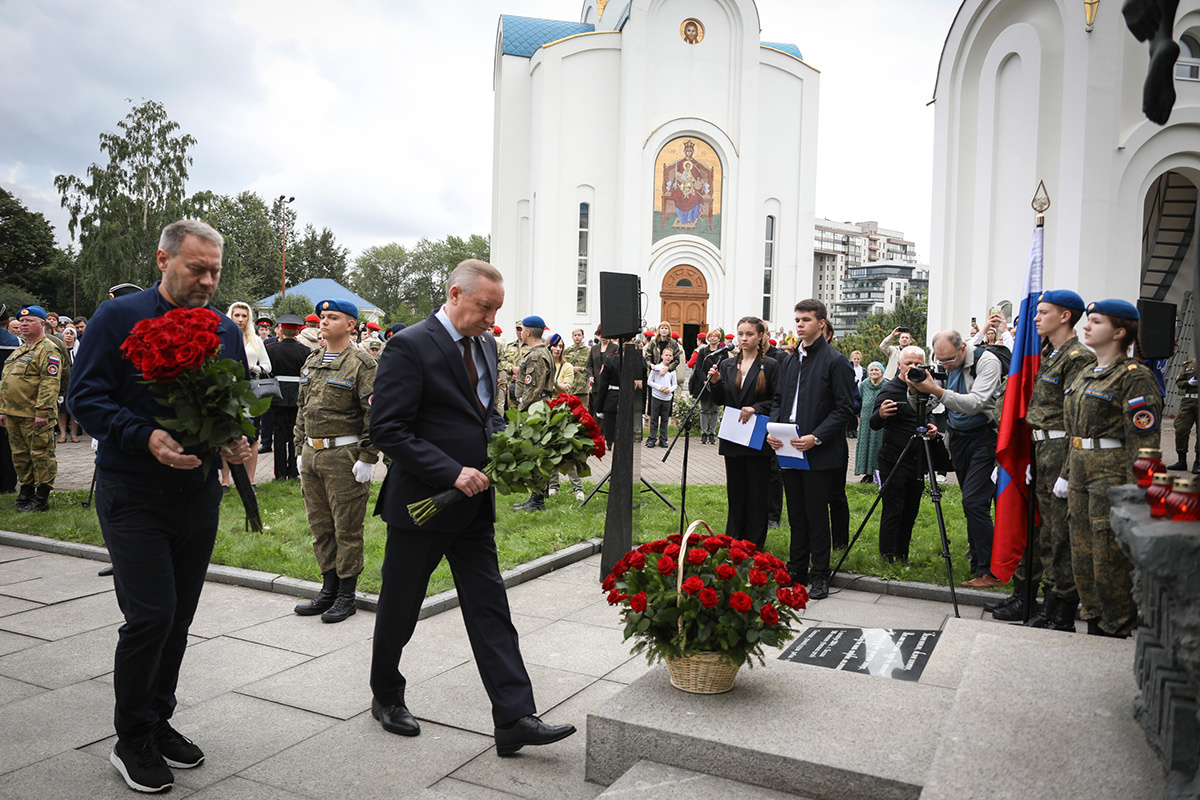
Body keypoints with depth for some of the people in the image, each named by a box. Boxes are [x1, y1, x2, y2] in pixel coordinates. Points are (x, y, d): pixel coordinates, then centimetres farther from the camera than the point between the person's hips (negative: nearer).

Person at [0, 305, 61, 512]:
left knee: (41, 456, -3)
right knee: (20, 456, 15)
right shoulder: (19, 351, 20)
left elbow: (50, 383, -19)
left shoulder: (48, 350, -10)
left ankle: (42, 499, 2)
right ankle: (25, 494, 26)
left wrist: (43, 411, -24)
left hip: (35, 416, -9)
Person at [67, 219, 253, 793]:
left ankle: (158, 721, 30)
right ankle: (132, 741, 13)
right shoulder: (117, 318, -7)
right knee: (150, 616, -7)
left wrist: (239, 441, -6)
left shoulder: (226, 331, 8)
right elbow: (84, 397, -11)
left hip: (199, 493, 5)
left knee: (178, 619, 13)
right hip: (133, 495, -5)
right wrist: (147, 439, -25)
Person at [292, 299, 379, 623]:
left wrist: (367, 459, -17)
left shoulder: (362, 363, -9)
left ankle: (347, 596, 12)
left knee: (347, 527, 1)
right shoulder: (311, 362, 14)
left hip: (344, 455, -7)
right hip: (312, 453, 7)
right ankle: (329, 589, 25)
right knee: (320, 525, 13)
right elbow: (303, 409, 20)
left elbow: (375, 414, -14)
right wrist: (300, 450, 16)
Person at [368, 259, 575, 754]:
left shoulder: (484, 345, 9)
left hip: (473, 503, 6)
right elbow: (387, 429, -20)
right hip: (421, 503, -6)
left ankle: (514, 719, 8)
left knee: (490, 608, 4)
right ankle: (386, 697, 36)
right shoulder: (410, 346, -15)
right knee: (400, 608, 13)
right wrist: (452, 473, -24)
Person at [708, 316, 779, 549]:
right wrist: (715, 382, -8)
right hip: (732, 440, 4)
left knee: (757, 495, 2)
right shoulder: (726, 365, 9)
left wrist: (755, 408, -19)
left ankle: (753, 548, 11)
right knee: (735, 493, 14)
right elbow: (720, 401, 10)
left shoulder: (771, 366, -4)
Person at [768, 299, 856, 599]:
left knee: (817, 515, 1)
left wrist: (815, 437, -19)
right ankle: (796, 571, 25)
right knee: (796, 514, 14)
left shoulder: (835, 361, -7)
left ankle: (820, 576, 13)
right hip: (788, 449, 6)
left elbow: (845, 408, -10)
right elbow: (778, 399, 19)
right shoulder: (790, 360, 14)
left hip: (819, 453, -6)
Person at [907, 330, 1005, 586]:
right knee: (972, 504, 10)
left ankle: (990, 572, -8)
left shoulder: (986, 361, -13)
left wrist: (937, 391, -32)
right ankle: (978, 566, 18)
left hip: (984, 438, -7)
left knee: (974, 502, -14)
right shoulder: (944, 368, 6)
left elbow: (975, 403, -25)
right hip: (958, 438, 7)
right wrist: (914, 389, -13)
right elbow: (919, 406, 8)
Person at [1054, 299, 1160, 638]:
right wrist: (1067, 473, 19)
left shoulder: (1134, 376, -11)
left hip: (1113, 473, -9)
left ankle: (1117, 634, 12)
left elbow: (1143, 442, -16)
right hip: (1082, 472, 9)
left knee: (1110, 557, -2)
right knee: (1082, 555, 13)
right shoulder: (1087, 375, 15)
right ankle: (1094, 625, 26)